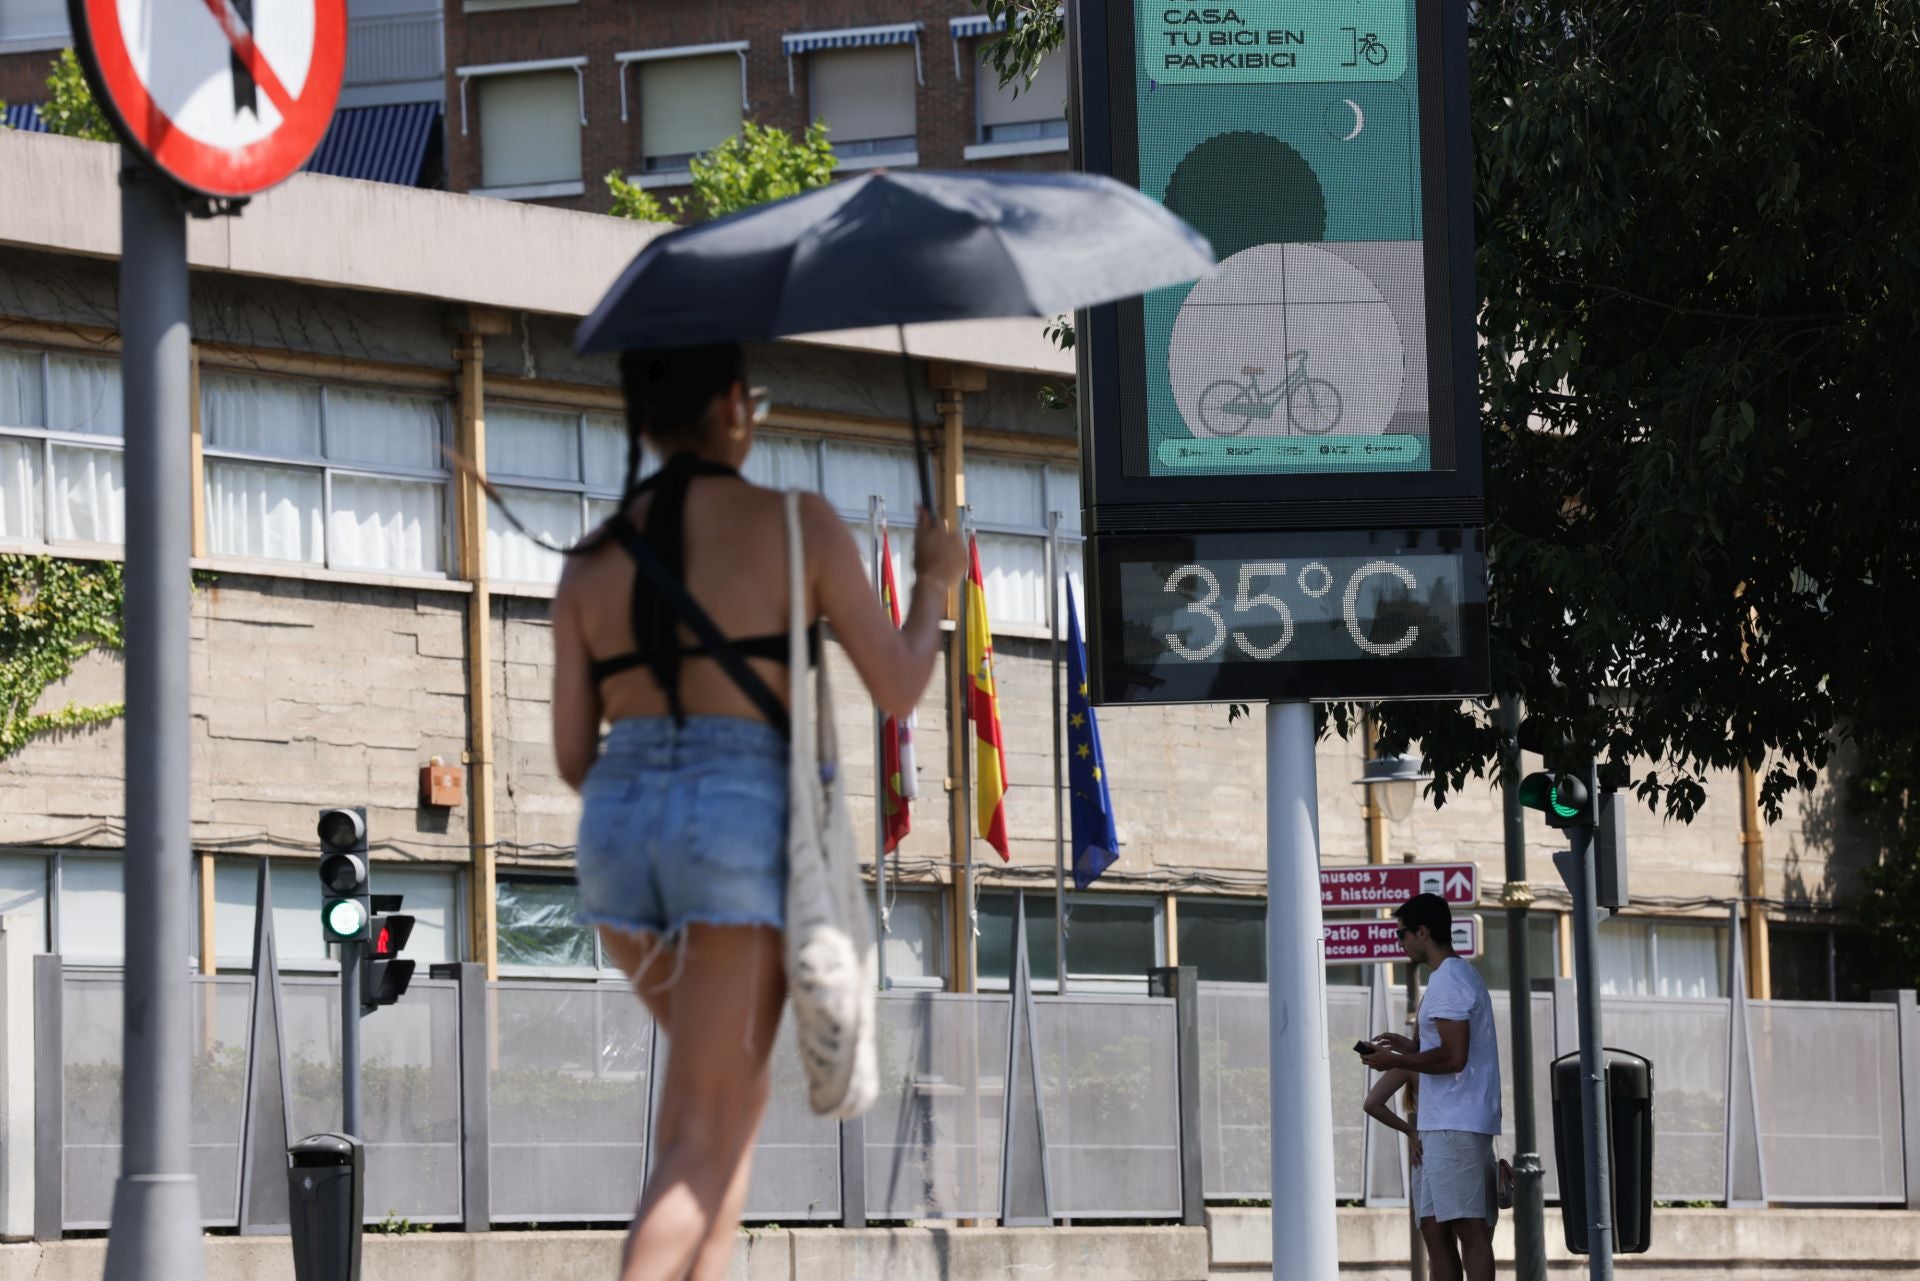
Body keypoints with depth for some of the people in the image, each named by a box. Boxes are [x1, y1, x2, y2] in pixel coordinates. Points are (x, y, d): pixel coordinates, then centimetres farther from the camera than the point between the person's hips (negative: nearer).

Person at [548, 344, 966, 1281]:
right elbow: (897, 688, 2)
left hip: (616, 830, 5)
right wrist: (935, 580, 21)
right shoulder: (800, 524, -1)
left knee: (739, 1083, 27)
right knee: (702, 1147, -4)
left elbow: (573, 757, 10)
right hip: (745, 839, -5)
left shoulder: (590, 562, 10)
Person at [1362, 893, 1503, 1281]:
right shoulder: (1463, 975, 21)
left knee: (1469, 1228, -12)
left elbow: (1453, 1058, -20)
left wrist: (1396, 1061, -9)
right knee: (1435, 1228, 8)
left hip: (1455, 1127, -11)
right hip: (1442, 1125, 11)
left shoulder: (1448, 981, -12)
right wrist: (1410, 1047, 23)